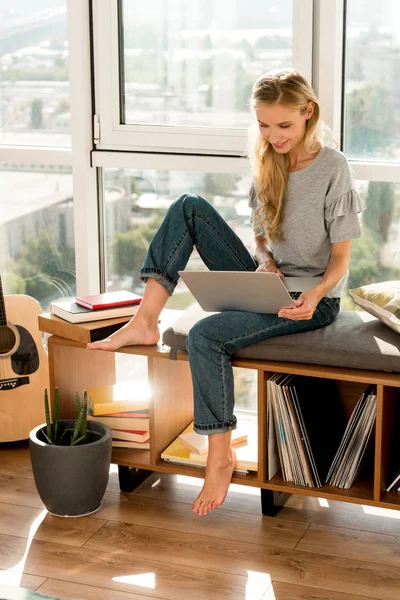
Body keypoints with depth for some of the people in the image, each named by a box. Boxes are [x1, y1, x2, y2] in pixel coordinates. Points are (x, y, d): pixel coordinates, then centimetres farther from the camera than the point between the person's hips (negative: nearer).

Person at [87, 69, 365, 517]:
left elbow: (340, 258, -11)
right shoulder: (268, 163, 5)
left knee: (206, 336, -29)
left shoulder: (332, 168, -14)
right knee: (189, 207, -9)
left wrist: (315, 295, -29)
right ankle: (145, 323, -16)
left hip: (311, 299, -7)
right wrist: (266, 262, -9)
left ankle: (221, 454, -16)